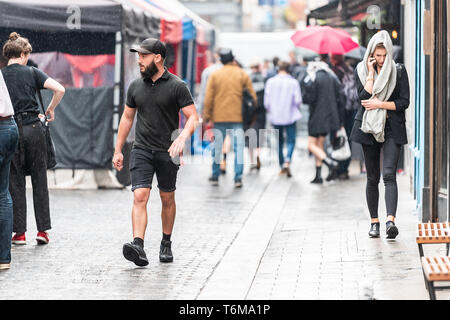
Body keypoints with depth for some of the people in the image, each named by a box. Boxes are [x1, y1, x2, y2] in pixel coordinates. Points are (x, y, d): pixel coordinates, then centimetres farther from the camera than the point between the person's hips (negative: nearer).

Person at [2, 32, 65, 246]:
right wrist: (50, 110, 8)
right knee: (39, 180, 7)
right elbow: (60, 89, -7)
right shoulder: (31, 73, 1)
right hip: (33, 127, 0)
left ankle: (19, 232, 4)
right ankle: (43, 229, 5)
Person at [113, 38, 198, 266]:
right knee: (140, 196, -13)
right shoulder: (136, 86, 7)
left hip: (167, 152, -2)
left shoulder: (177, 86, -5)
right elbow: (127, 118, 16)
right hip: (141, 150, 2)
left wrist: (182, 138, -25)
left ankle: (166, 244, 27)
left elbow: (193, 117, -7)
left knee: (167, 199, 10)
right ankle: (138, 247, -25)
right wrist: (118, 150, 13)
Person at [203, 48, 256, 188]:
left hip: (219, 118, 1)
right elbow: (252, 95, 1)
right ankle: (238, 178, -8)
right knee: (238, 147, -1)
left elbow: (208, 98, -1)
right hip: (238, 117, -1)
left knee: (217, 147, 10)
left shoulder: (214, 75, 1)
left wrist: (207, 115, 7)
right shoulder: (242, 74, 2)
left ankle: (215, 177, 17)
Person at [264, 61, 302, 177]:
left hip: (275, 117, 2)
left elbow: (266, 101, -1)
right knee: (291, 140, 2)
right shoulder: (294, 82, -6)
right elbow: (298, 100, -7)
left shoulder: (270, 82, -2)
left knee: (279, 141, 15)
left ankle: (282, 166, 20)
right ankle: (287, 161, -23)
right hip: (290, 116, -2)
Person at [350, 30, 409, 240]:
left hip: (392, 130, -2)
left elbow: (404, 102, -3)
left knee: (389, 175, -16)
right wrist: (371, 73, -12)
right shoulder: (362, 70, 3)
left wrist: (380, 104, -12)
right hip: (369, 128, 2)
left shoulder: (399, 71, 1)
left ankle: (390, 220, -27)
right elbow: (364, 97, -11)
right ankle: (374, 222, 17)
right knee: (372, 178, 7)